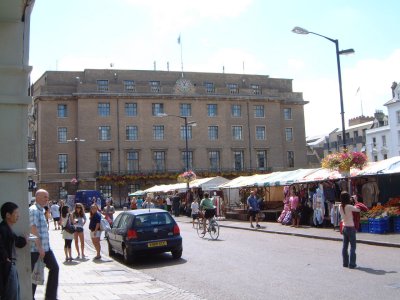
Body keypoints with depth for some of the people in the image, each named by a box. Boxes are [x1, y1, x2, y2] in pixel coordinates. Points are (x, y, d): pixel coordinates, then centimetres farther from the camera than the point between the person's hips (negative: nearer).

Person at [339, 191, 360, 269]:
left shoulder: (340, 207, 0)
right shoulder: (349, 207, -19)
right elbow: (358, 209, -16)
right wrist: (356, 201, -3)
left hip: (344, 227, 7)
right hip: (350, 228, -7)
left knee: (345, 246, 11)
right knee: (353, 246, 1)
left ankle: (345, 263, 17)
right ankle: (352, 264, 2)